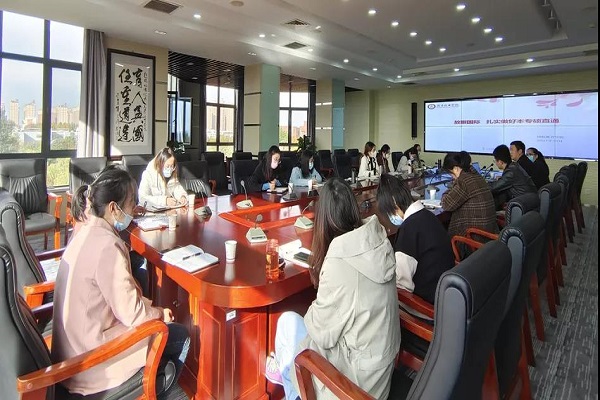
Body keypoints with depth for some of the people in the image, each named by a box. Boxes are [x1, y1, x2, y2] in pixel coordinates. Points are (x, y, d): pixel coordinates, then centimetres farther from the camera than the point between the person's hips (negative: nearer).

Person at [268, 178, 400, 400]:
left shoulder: (338, 262, -30)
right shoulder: (377, 239, -8)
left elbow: (323, 333, -19)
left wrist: (314, 308, 0)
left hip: (359, 371, -7)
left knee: (288, 321, 4)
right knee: (311, 317, 17)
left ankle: (285, 372, 34)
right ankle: (286, 368, 39)